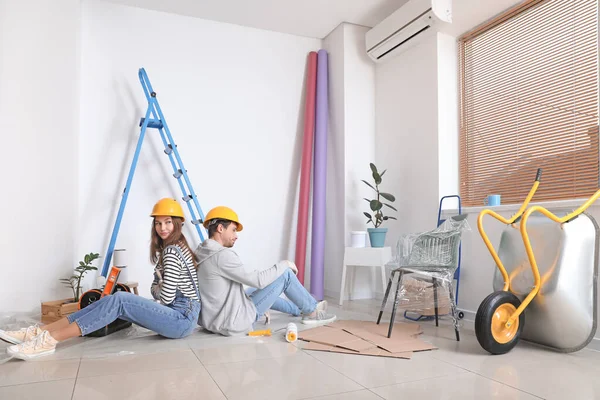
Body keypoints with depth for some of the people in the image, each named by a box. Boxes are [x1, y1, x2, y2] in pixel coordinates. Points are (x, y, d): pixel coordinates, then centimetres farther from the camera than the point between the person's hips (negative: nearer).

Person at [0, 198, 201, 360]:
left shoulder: (171, 252, -15)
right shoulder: (177, 248, 16)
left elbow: (166, 297, -17)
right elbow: (158, 290, 18)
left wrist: (158, 289, 1)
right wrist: (159, 288, -2)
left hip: (182, 318, -9)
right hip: (178, 314, 9)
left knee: (120, 300, -21)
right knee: (113, 300, -2)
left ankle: (48, 340, -21)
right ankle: (39, 332, -5)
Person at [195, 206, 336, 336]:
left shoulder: (199, 254, 7)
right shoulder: (222, 255, -22)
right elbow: (258, 279, -21)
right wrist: (284, 265, -5)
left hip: (213, 321, 9)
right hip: (233, 321, -9)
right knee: (285, 274, -1)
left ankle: (301, 309, 44)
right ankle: (312, 312, 21)